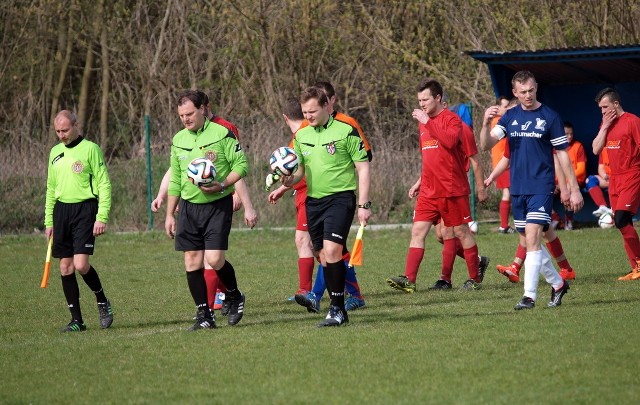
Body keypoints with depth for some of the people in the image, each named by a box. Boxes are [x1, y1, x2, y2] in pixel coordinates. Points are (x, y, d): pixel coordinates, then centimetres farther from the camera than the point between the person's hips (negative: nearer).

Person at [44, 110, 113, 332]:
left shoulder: (90, 149, -5)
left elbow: (104, 184, -7)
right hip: (61, 210, 6)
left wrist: (102, 217, -14)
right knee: (66, 267, 2)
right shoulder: (55, 152, 14)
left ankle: (102, 302, 10)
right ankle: (76, 320, 8)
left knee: (81, 264, -16)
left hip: (85, 208, -6)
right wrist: (48, 221, 15)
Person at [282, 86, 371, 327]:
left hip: (340, 198, -6)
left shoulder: (346, 131, -6)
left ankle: (337, 309, -13)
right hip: (313, 200, 6)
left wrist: (363, 204, -10)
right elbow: (299, 170, 19)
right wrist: (289, 180, -5)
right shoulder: (301, 136, 10)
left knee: (331, 251, -19)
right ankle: (338, 309, 16)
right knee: (323, 256, 7)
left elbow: (363, 168, -5)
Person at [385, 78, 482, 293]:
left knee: (461, 231, 3)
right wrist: (420, 181, 21)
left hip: (453, 189, -7)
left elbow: (450, 141, -29)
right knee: (418, 231, -4)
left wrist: (427, 122, -25)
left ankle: (475, 278, 14)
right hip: (429, 191, 7)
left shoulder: (451, 119, -8)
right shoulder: (423, 122, 15)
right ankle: (409, 279, -9)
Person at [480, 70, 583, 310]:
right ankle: (558, 283, 28)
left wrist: (573, 189, -1)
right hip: (517, 189, 5)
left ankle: (529, 296, -18)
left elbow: (562, 154, 0)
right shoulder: (510, 117, 7)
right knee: (527, 243, 10)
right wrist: (486, 124, -24)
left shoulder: (550, 117, -3)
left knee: (532, 238, -16)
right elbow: (487, 143, -4)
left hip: (541, 188, -5)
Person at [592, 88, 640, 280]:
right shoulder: (607, 124, 14)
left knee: (621, 220, -19)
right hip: (615, 178, 8)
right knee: (623, 224, 5)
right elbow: (596, 149, 9)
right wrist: (605, 127, -1)